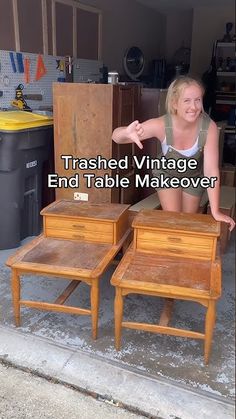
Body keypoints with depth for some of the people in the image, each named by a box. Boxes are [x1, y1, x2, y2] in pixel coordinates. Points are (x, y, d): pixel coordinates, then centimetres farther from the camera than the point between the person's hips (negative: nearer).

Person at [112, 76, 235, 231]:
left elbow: (211, 170, -32)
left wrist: (215, 211, -36)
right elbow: (116, 136, -34)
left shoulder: (209, 127, -34)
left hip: (194, 177, 1)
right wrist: (127, 133, -60)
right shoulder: (161, 125, -34)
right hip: (166, 174, -1)